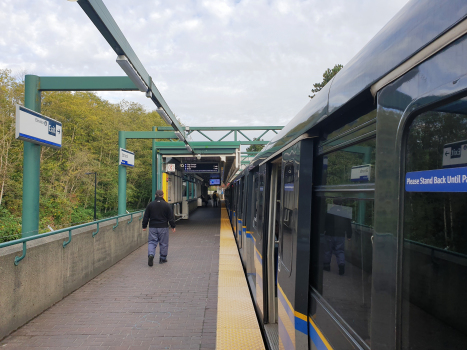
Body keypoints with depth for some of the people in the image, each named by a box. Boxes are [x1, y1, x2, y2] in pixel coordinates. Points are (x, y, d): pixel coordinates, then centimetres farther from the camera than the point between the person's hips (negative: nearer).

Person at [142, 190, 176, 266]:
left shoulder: (150, 204, 2)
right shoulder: (166, 205, -4)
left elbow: (146, 217, 6)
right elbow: (171, 217, -1)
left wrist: (144, 226, 15)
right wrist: (173, 226, 9)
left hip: (152, 227, 1)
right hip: (163, 227, -1)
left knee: (152, 242, 4)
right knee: (164, 243, 9)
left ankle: (151, 254, -19)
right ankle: (163, 258, 16)